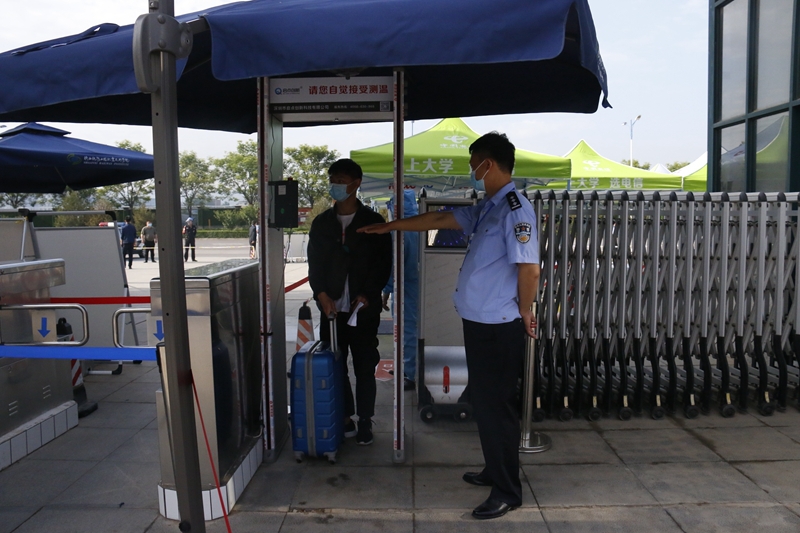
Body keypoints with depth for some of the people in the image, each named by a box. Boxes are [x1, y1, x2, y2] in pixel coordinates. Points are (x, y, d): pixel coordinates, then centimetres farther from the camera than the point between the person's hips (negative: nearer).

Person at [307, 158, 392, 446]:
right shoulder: (321, 223, 9)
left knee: (365, 367, 4)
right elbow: (314, 263, 8)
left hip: (364, 309, -3)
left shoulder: (373, 222, 1)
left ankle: (364, 422, 18)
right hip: (332, 308, 3)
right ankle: (344, 419, 21)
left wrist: (368, 295, -12)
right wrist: (322, 295, -7)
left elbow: (384, 263, -1)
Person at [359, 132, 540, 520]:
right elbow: (439, 220, 21)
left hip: (499, 328, -9)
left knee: (496, 406, 1)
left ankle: (507, 491, 16)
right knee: (485, 402, 19)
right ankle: (495, 472, 35)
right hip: (479, 323, 9)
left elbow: (529, 269, -22)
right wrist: (390, 226, 26)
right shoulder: (487, 208, 13)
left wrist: (524, 314, -8)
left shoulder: (515, 210, -17)